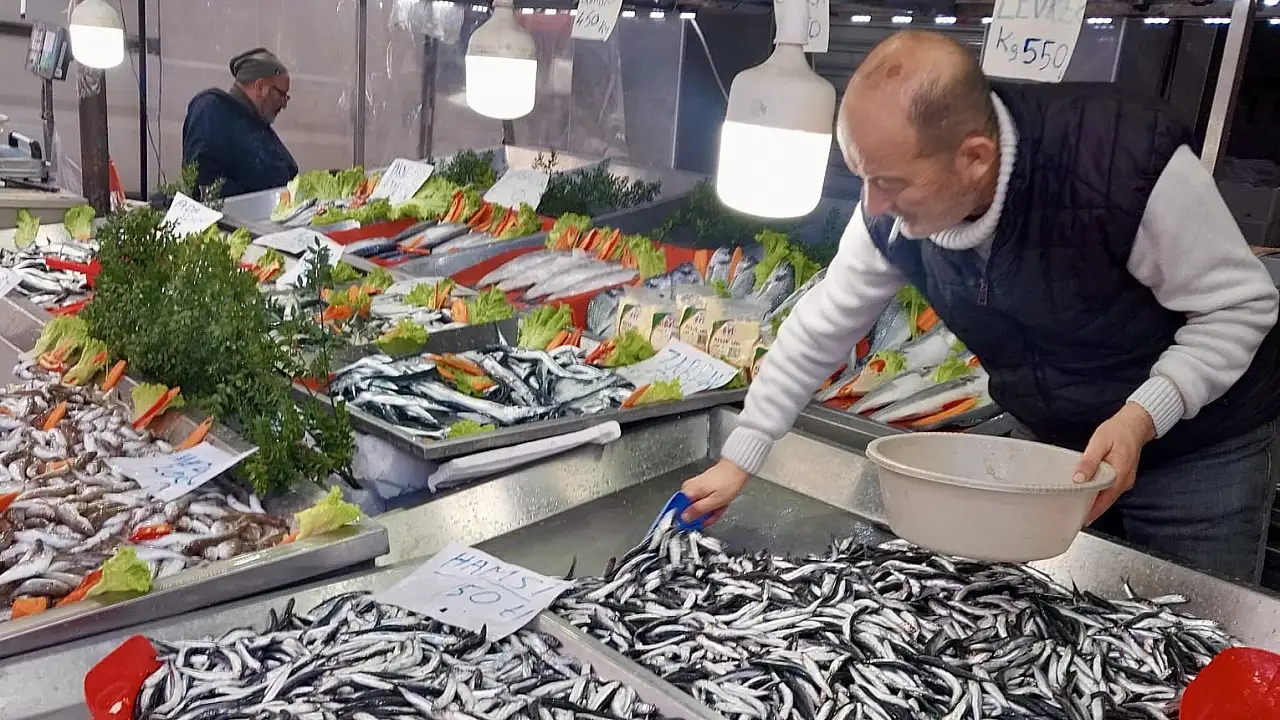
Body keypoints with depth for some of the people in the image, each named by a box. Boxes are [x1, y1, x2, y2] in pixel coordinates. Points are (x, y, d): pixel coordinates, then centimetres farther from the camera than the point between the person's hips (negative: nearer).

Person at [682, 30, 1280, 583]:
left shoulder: (1129, 164, -35)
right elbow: (823, 327, -8)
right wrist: (739, 459, -5)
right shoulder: (893, 208, -20)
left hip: (1199, 440, -4)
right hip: (1056, 442, 4)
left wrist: (1141, 418, -34)